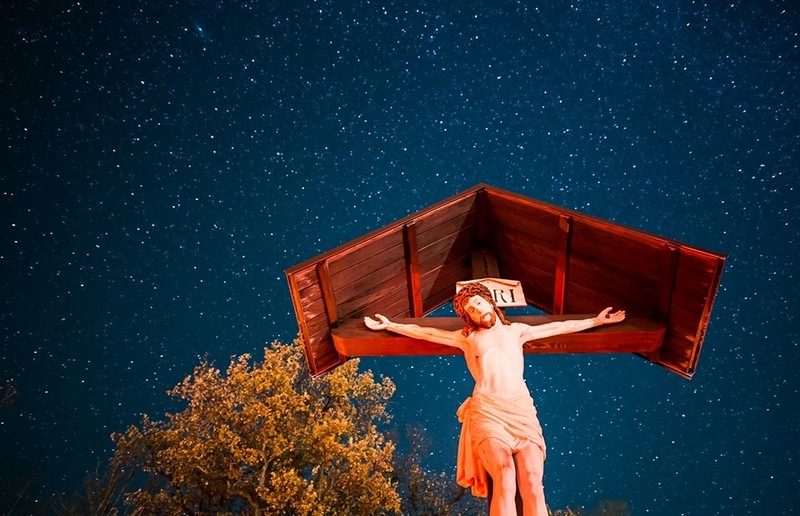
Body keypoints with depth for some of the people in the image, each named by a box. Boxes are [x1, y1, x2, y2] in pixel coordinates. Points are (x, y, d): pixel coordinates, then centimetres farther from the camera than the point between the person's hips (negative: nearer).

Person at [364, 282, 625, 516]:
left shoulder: (517, 330, 25)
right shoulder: (467, 337, 22)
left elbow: (560, 327, 31)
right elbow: (425, 332, 25)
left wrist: (596, 321, 34)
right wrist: (388, 325, 25)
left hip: (521, 408, 2)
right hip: (486, 411, -2)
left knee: (533, 484, -17)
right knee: (505, 481, -24)